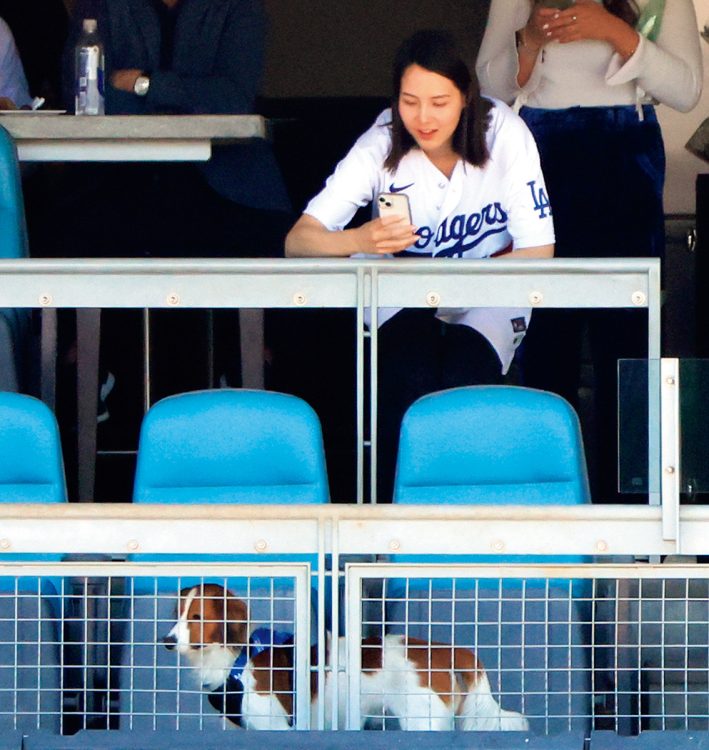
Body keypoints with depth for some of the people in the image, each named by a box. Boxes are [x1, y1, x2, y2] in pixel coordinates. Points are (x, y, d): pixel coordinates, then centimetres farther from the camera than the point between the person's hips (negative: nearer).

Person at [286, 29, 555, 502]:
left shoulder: (505, 135, -16)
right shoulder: (381, 147, -14)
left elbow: (538, 252, -16)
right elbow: (297, 242, -22)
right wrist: (361, 240, -45)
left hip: (489, 299, -1)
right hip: (401, 303, 1)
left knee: (463, 378, -32)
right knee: (411, 373, -32)